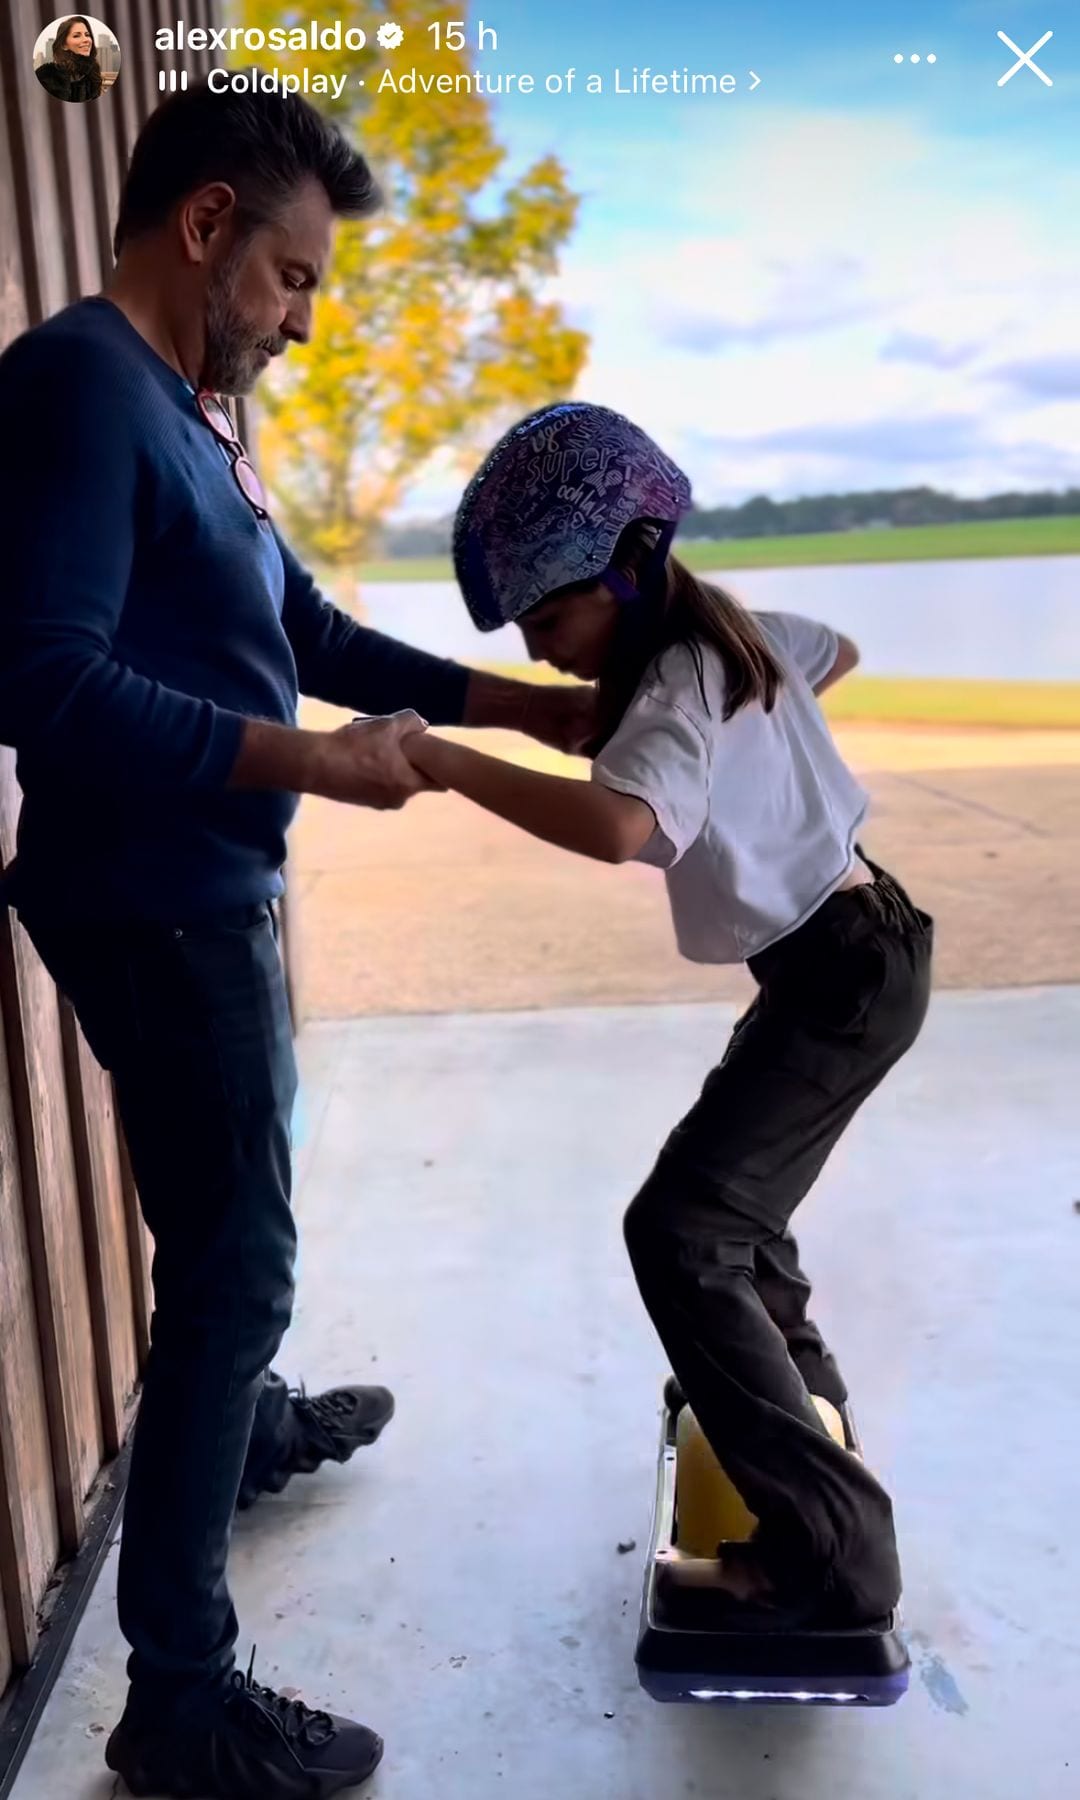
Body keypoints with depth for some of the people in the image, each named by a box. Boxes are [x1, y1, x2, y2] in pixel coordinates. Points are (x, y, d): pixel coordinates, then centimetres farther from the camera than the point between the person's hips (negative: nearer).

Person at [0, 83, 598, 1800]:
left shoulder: (192, 418, 13)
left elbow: (310, 635, 16)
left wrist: (525, 705, 12)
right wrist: (320, 762, -24)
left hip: (208, 892, 10)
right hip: (149, 902, -10)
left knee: (233, 1220, 26)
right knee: (234, 1255, -4)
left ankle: (252, 1422, 51)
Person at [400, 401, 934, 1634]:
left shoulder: (675, 691, -22)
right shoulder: (722, 631, 5)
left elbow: (618, 826, -44)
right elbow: (838, 654, 26)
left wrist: (439, 760, -43)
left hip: (846, 976, -10)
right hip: (841, 954, 10)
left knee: (678, 1233, -16)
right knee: (727, 1202, 22)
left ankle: (834, 1545, -11)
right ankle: (797, 1405, 43)